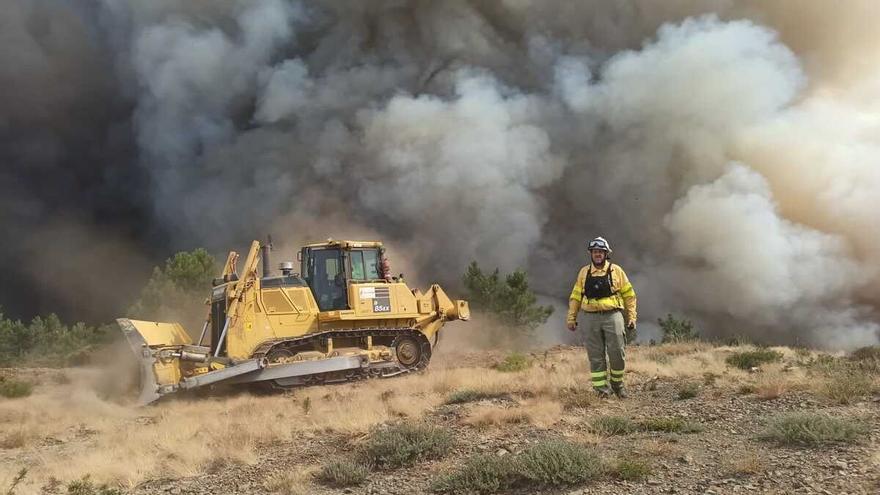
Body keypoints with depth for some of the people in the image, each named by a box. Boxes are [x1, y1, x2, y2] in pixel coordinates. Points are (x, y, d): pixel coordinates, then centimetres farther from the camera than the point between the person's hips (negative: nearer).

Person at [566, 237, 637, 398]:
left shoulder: (616, 270, 5)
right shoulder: (584, 272, 11)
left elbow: (629, 295, 8)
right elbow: (575, 296, 14)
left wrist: (631, 318, 3)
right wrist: (571, 318, 8)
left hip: (613, 316, -2)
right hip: (592, 317, 2)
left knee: (617, 353, -3)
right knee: (596, 356, 1)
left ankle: (617, 384, 16)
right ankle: (602, 388, 7)